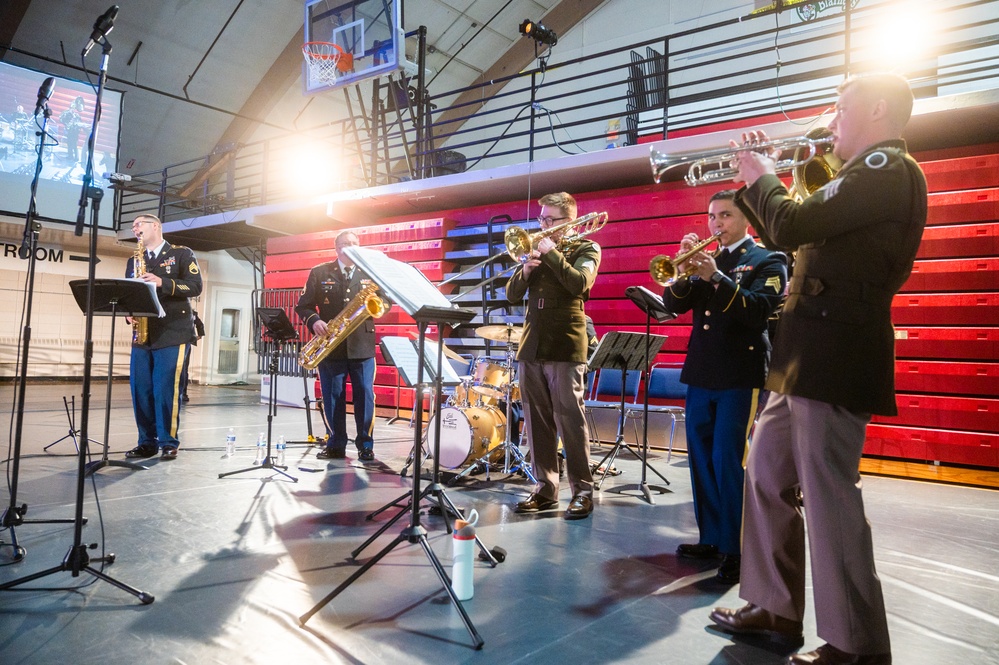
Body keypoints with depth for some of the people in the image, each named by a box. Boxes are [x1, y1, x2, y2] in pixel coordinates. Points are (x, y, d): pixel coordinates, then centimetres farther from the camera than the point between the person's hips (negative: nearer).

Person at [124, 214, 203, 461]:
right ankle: (147, 442, 12)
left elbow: (195, 286, -6)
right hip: (142, 334, 5)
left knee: (166, 389, -8)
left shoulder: (182, 254, 5)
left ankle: (169, 442, 1)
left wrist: (162, 283, -18)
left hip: (172, 333, -5)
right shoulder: (134, 260, 20)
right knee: (140, 389, 2)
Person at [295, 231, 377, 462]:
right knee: (332, 397, 5)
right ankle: (335, 445, 16)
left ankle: (366, 446, 9)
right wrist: (314, 321, -14)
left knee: (365, 396, 0)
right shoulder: (320, 273, 7)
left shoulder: (370, 273, 9)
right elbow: (303, 305, 5)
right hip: (331, 345, 0)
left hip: (362, 345, 0)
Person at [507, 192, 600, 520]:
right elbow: (512, 295, 13)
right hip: (531, 347, 6)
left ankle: (582, 491, 4)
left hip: (564, 348, -5)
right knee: (537, 422, 6)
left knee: (569, 420, -5)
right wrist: (526, 269, -4)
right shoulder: (538, 249, 19)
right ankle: (545, 489, 14)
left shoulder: (586, 249, 5)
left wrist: (551, 253, -10)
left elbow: (578, 284, -15)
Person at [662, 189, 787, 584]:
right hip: (701, 373, 6)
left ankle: (736, 550, 2)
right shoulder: (706, 261, 16)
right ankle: (710, 538, 22)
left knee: (728, 461, -8)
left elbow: (759, 310, -16)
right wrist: (684, 268, -10)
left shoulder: (767, 261, 1)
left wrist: (716, 277, -24)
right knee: (701, 459, 9)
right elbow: (673, 306, 6)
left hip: (740, 376, -6)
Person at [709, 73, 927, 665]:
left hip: (836, 354, -11)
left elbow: (792, 227, -21)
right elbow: (791, 236, 27)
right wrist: (756, 181, 19)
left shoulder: (889, 169, -10)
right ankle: (775, 607, 26)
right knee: (767, 472, 14)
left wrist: (762, 178, -2)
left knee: (828, 492, -6)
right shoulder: (870, 175, 23)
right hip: (810, 354, 11)